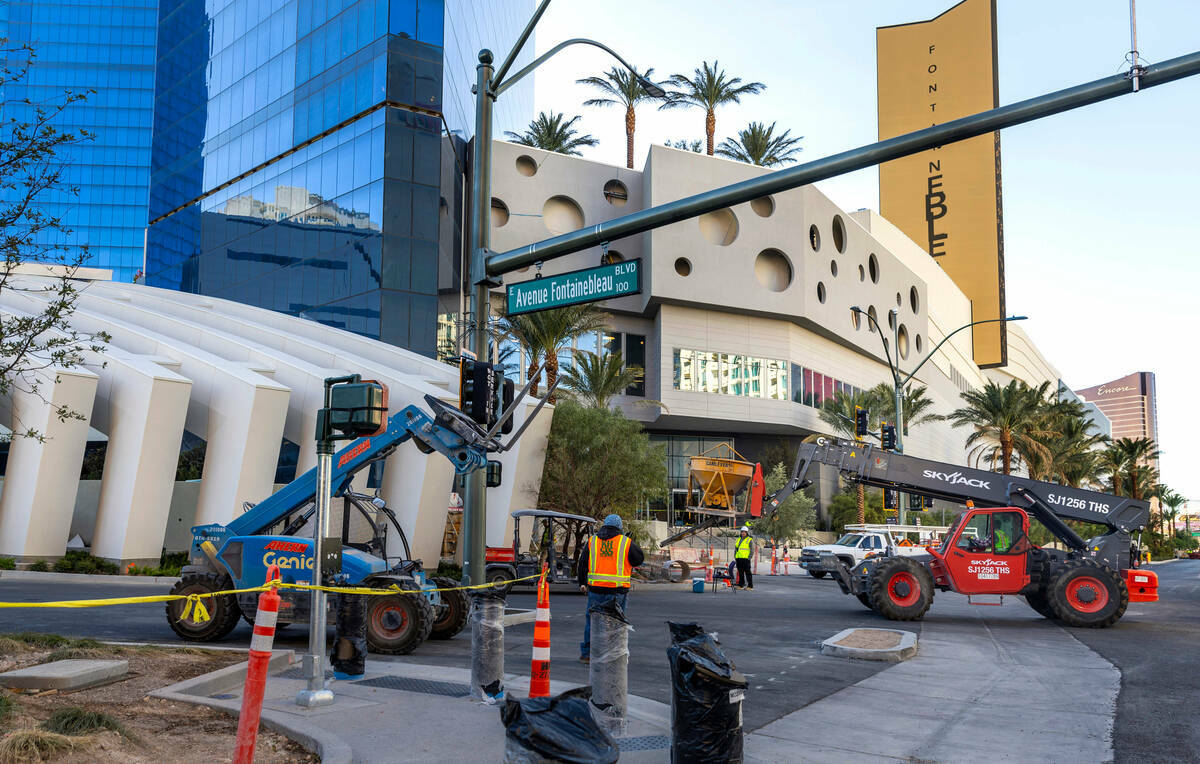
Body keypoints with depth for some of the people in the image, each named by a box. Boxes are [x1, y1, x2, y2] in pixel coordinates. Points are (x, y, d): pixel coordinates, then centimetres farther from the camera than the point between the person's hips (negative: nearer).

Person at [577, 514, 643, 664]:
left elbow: (582, 564, 9)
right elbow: (639, 559, 10)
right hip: (618, 591, -2)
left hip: (596, 589, 2)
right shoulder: (626, 542, 0)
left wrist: (582, 583, 20)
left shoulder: (592, 541, 7)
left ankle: (587, 654, 15)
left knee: (592, 620, 12)